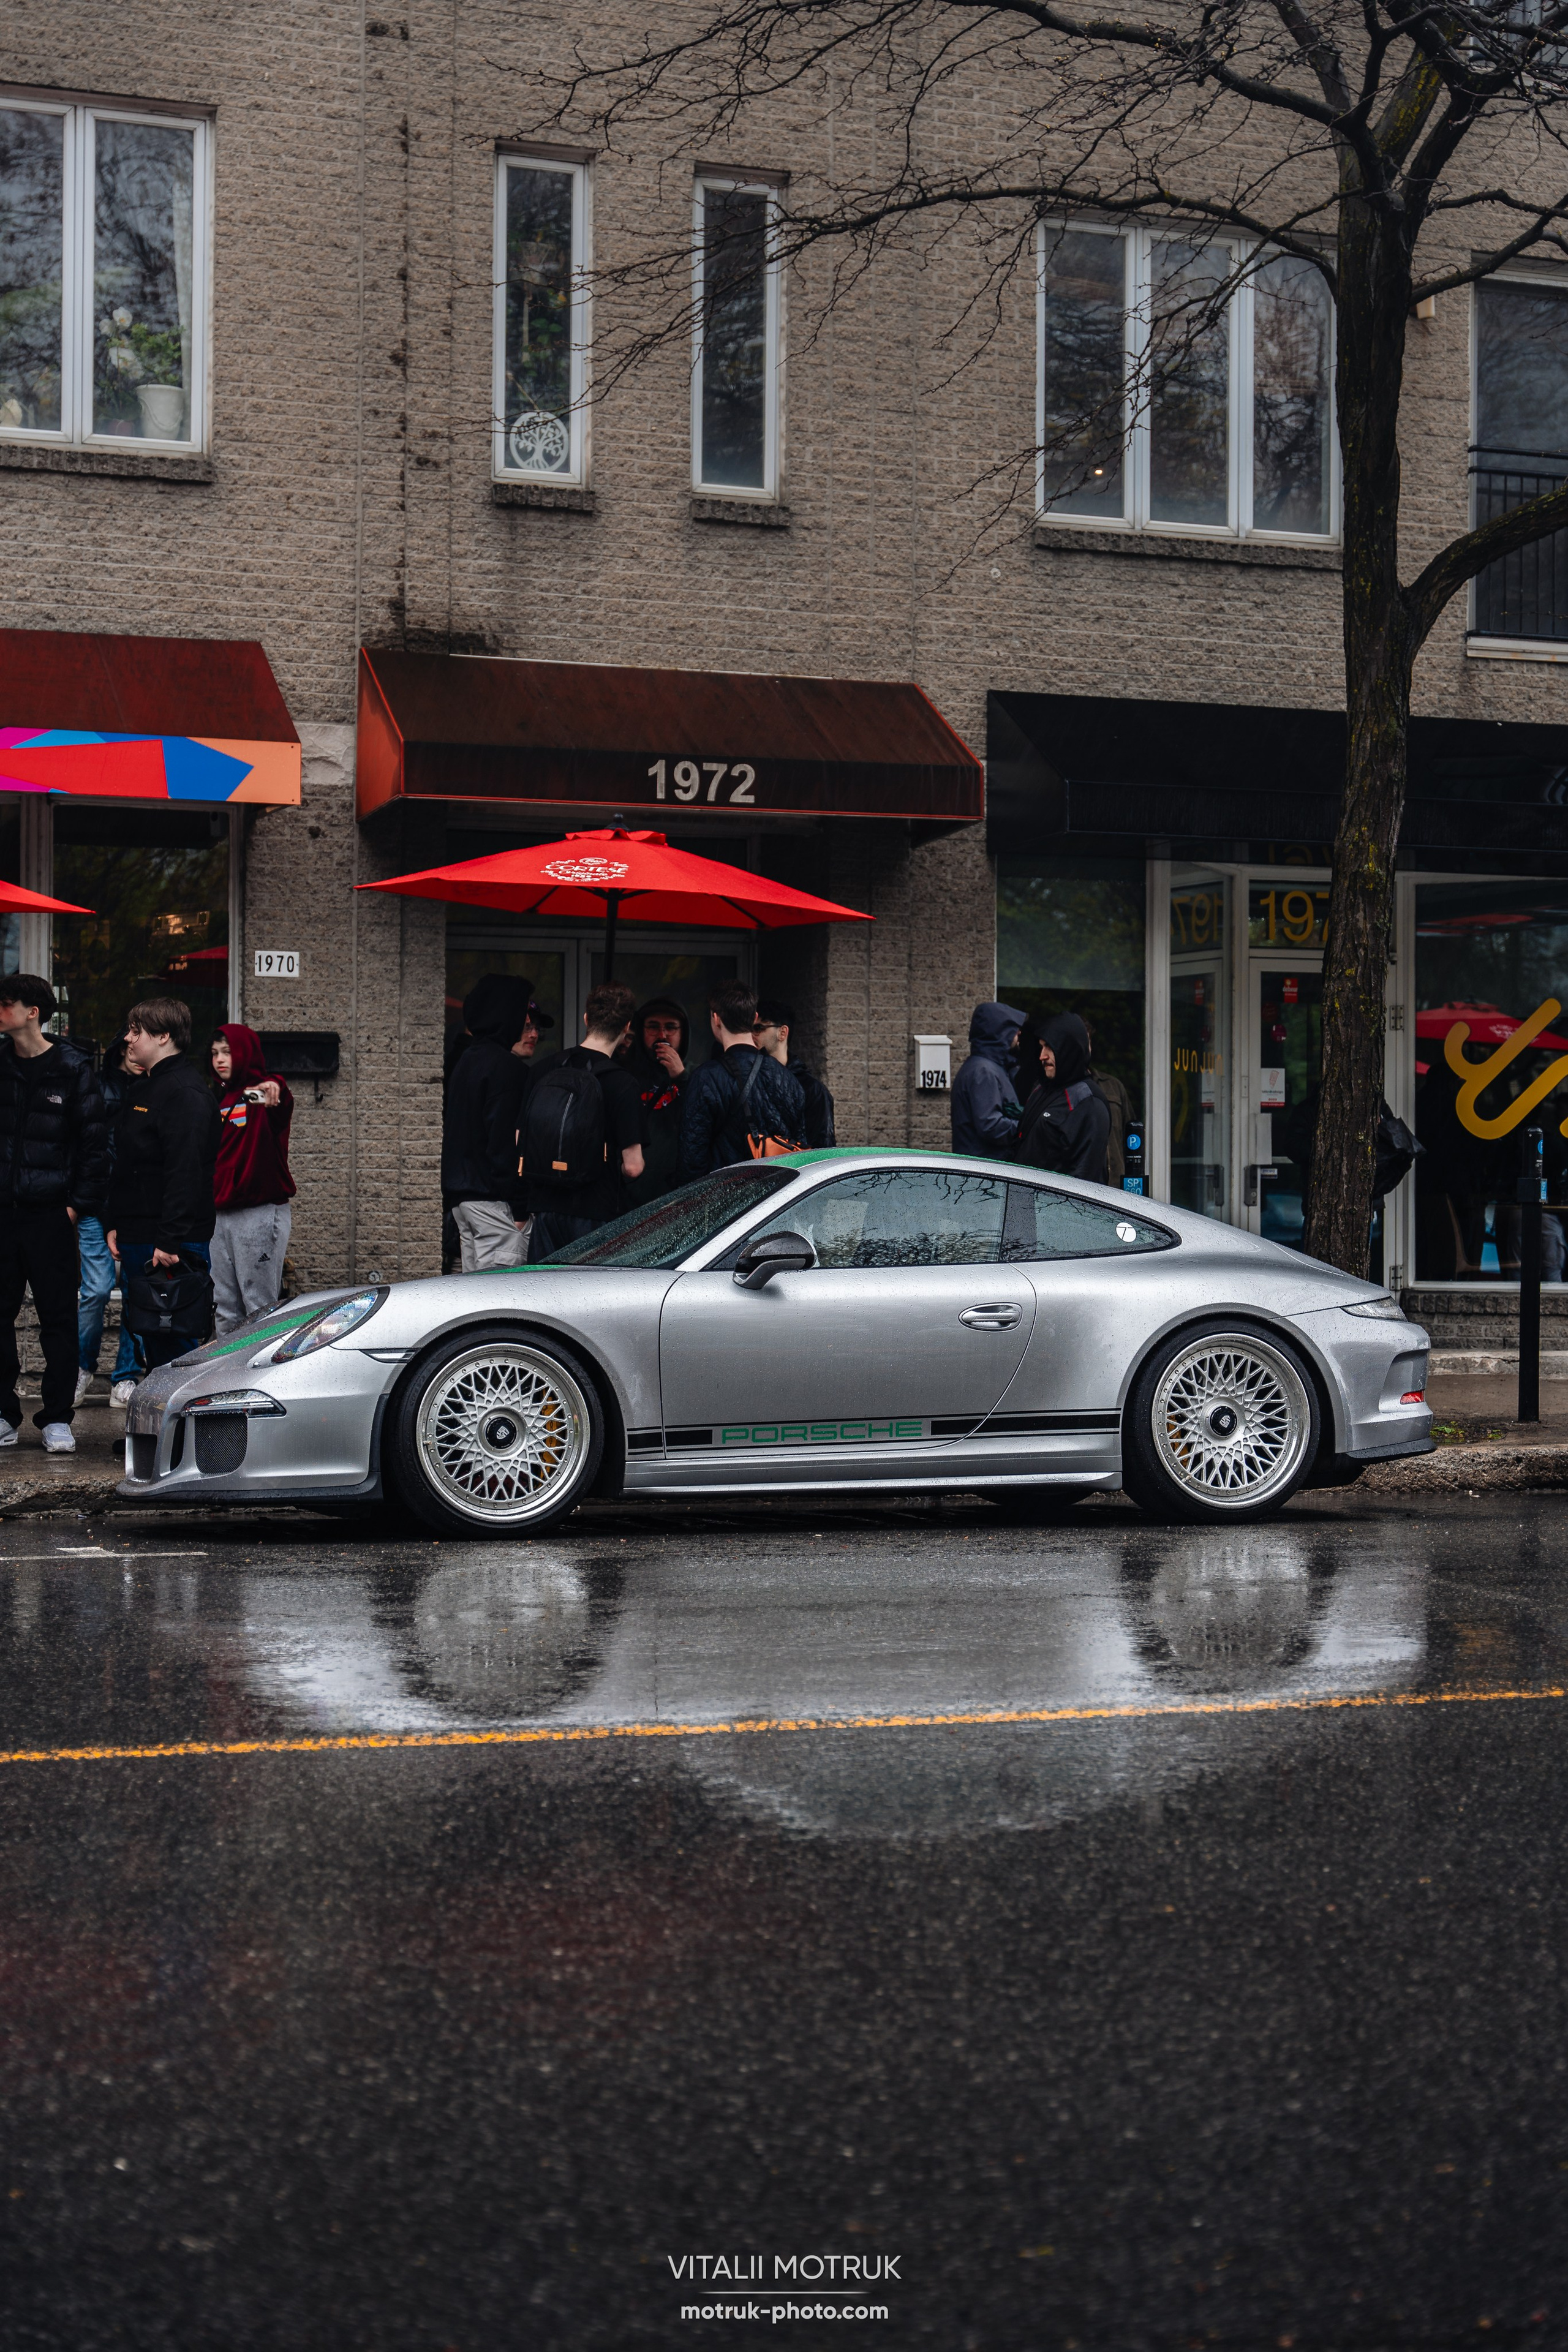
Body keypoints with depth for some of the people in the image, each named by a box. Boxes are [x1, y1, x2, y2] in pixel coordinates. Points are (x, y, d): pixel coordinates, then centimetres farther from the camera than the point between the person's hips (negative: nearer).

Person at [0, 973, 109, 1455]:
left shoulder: (72, 1070, -2)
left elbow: (96, 1143, 0)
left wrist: (80, 1203, -5)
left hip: (49, 1212, -3)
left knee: (58, 1318, 0)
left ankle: (58, 1419, 6)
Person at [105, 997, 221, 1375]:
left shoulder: (185, 1092, -14)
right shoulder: (142, 1086, 19)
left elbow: (186, 1172, -22)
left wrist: (170, 1241, -26)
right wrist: (115, 1224, 17)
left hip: (171, 1247, -10)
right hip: (136, 1239, 10)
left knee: (171, 1340, -8)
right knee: (149, 1339, 12)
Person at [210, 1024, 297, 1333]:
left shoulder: (263, 1094, -7)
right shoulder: (218, 1098, 17)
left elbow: (281, 1110, -31)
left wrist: (274, 1089, -53)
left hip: (261, 1213, -8)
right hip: (222, 1214, 8)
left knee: (260, 1307, -7)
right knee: (224, 1309, 9)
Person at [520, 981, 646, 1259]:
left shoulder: (543, 1069, 2)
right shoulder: (621, 1082, -11)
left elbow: (519, 1143, 8)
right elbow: (633, 1167, -12)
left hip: (543, 1206, 4)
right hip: (596, 1213, -4)